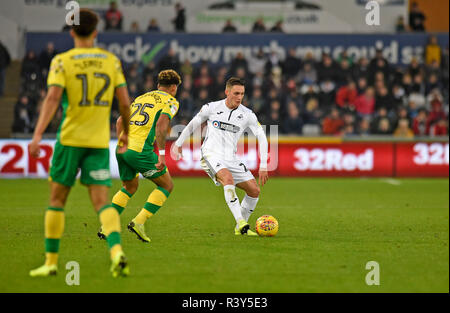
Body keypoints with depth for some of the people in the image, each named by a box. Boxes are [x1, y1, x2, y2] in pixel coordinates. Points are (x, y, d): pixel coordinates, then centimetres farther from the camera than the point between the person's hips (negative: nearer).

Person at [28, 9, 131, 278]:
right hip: (99, 142, 2)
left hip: (70, 139, -2)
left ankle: (51, 261, 13)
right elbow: (125, 102, 5)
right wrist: (126, 132, 20)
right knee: (102, 202, 0)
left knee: (57, 199, 10)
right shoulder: (111, 60, 6)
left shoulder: (62, 61, -2)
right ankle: (117, 251, -24)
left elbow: (53, 97, -15)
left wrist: (38, 135, -21)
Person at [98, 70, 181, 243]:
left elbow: (120, 121, 21)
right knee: (167, 185, 10)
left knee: (130, 187, 27)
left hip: (122, 148, 7)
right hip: (140, 149, -7)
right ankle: (138, 222, -2)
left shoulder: (141, 98, 25)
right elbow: (161, 123, -14)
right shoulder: (170, 101, 4)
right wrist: (162, 153, -16)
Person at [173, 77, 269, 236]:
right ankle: (241, 223, -40)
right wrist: (178, 144, 20)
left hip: (231, 159, 4)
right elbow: (193, 124, 14)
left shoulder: (247, 114, 1)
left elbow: (262, 138, 3)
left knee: (255, 190, -5)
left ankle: (240, 228, 12)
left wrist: (263, 166, -5)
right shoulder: (211, 108, -1)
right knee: (228, 178, -34)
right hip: (211, 155, -4)